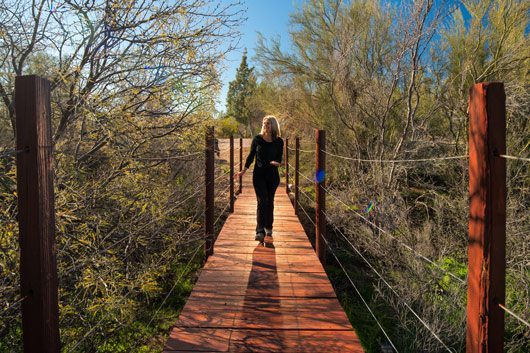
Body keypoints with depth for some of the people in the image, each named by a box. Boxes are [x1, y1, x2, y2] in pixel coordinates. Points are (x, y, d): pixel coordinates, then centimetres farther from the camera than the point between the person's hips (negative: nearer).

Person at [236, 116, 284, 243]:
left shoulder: (279, 141, 3)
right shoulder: (257, 139, 3)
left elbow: (279, 159, 2)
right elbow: (251, 155, 7)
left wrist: (276, 162, -22)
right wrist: (244, 170, -1)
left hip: (273, 175, 1)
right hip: (259, 175, -1)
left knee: (270, 202, 10)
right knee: (262, 201, -12)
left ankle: (268, 228, 27)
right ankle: (260, 231, -16)